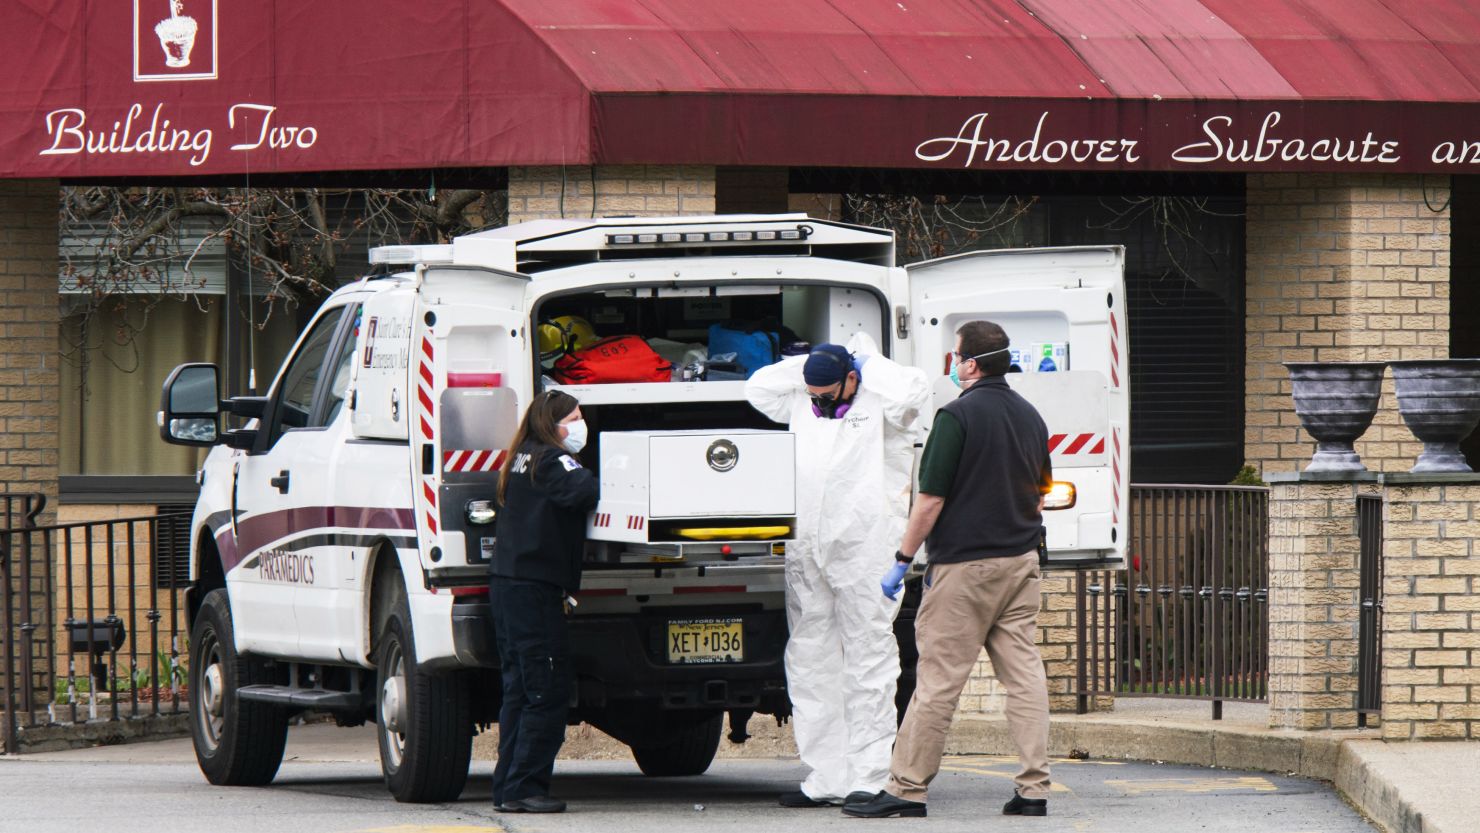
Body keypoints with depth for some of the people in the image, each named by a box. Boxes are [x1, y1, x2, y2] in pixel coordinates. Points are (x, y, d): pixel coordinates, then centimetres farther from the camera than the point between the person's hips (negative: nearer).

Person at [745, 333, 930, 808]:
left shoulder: (879, 408, 0)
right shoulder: (802, 406, 17)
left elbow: (912, 390, -18)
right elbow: (757, 388, 24)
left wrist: (867, 363, -2)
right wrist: (812, 361, 15)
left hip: (863, 554, -6)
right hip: (807, 555, 6)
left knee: (869, 664, -5)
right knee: (811, 666, 6)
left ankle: (868, 777, -5)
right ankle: (825, 778, 9)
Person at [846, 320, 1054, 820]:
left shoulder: (958, 416, -13)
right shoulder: (1029, 417, 11)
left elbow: (931, 499, -14)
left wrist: (901, 561, -6)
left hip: (965, 565, -7)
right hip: (1020, 563, 7)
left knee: (939, 678, -4)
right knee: (1023, 672, 5)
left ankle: (907, 789, -1)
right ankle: (1034, 789, 0)